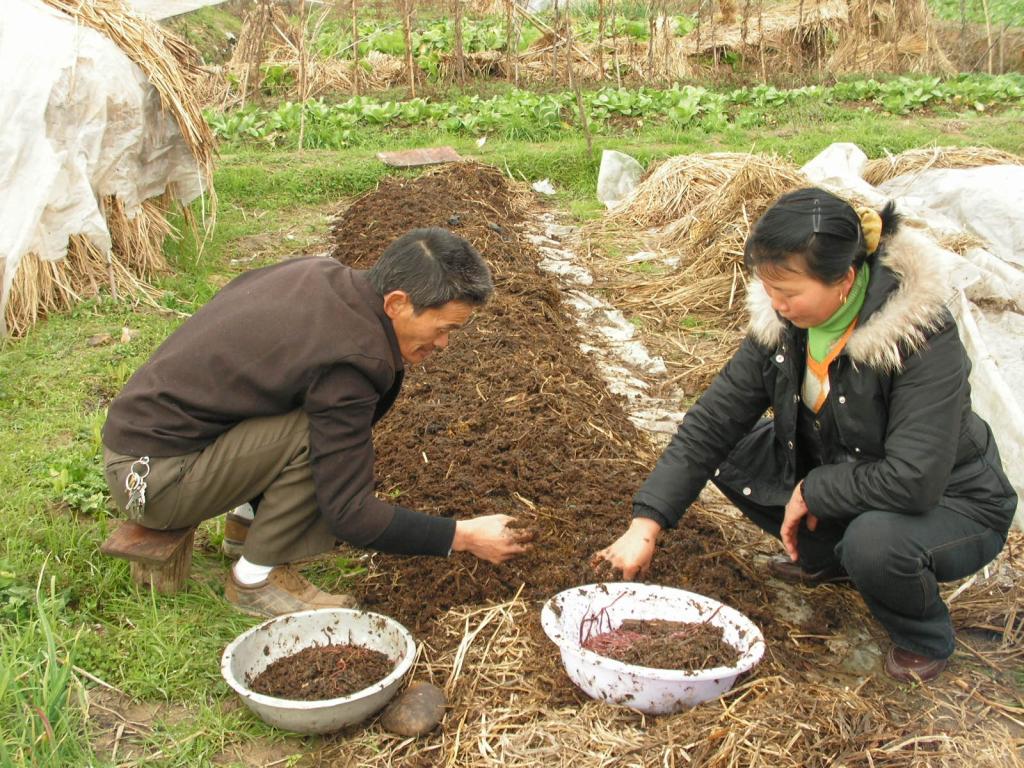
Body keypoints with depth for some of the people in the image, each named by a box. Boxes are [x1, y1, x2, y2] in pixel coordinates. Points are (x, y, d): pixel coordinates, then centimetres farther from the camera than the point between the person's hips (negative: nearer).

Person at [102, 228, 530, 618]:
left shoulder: (318, 274, -3)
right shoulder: (349, 359, -27)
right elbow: (350, 514, -23)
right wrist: (463, 537, -14)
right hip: (149, 479, -9)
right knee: (317, 435, -24)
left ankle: (251, 521, 14)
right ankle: (256, 579, -6)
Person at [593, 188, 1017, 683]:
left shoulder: (921, 338, -31)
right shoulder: (781, 323, -14)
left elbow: (914, 480, -36)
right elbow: (714, 419, -13)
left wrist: (811, 492, -22)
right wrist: (646, 525, -18)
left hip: (949, 503, -6)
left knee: (874, 542, -37)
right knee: (733, 453, -8)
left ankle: (925, 639, -1)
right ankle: (827, 558, 16)